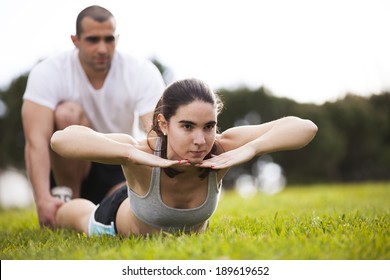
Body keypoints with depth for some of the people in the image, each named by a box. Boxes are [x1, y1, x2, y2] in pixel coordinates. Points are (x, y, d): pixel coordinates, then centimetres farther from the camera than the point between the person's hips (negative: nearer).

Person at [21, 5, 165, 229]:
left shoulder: (143, 72, -16)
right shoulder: (48, 73, -19)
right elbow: (37, 140, -30)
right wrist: (43, 199, -45)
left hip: (118, 168, 3)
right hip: (67, 166, -2)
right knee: (68, 114, -31)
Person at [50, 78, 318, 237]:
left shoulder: (221, 149, -39)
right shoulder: (143, 152, -46)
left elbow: (305, 128, -42)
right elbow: (61, 139, -58)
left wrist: (250, 149, -57)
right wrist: (135, 155, -65)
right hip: (121, 226, -3)